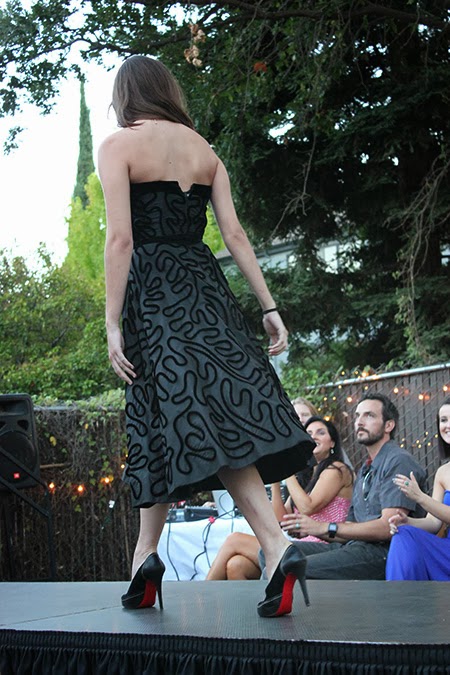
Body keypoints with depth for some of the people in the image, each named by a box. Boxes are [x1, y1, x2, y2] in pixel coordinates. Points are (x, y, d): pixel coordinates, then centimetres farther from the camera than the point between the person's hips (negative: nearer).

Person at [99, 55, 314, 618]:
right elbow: (235, 235, 7)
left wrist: (113, 324, -11)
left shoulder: (118, 146, 0)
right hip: (205, 286, 5)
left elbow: (120, 238, -10)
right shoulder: (204, 149, 14)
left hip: (151, 291, -5)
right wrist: (268, 307, 7)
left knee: (184, 421, -3)